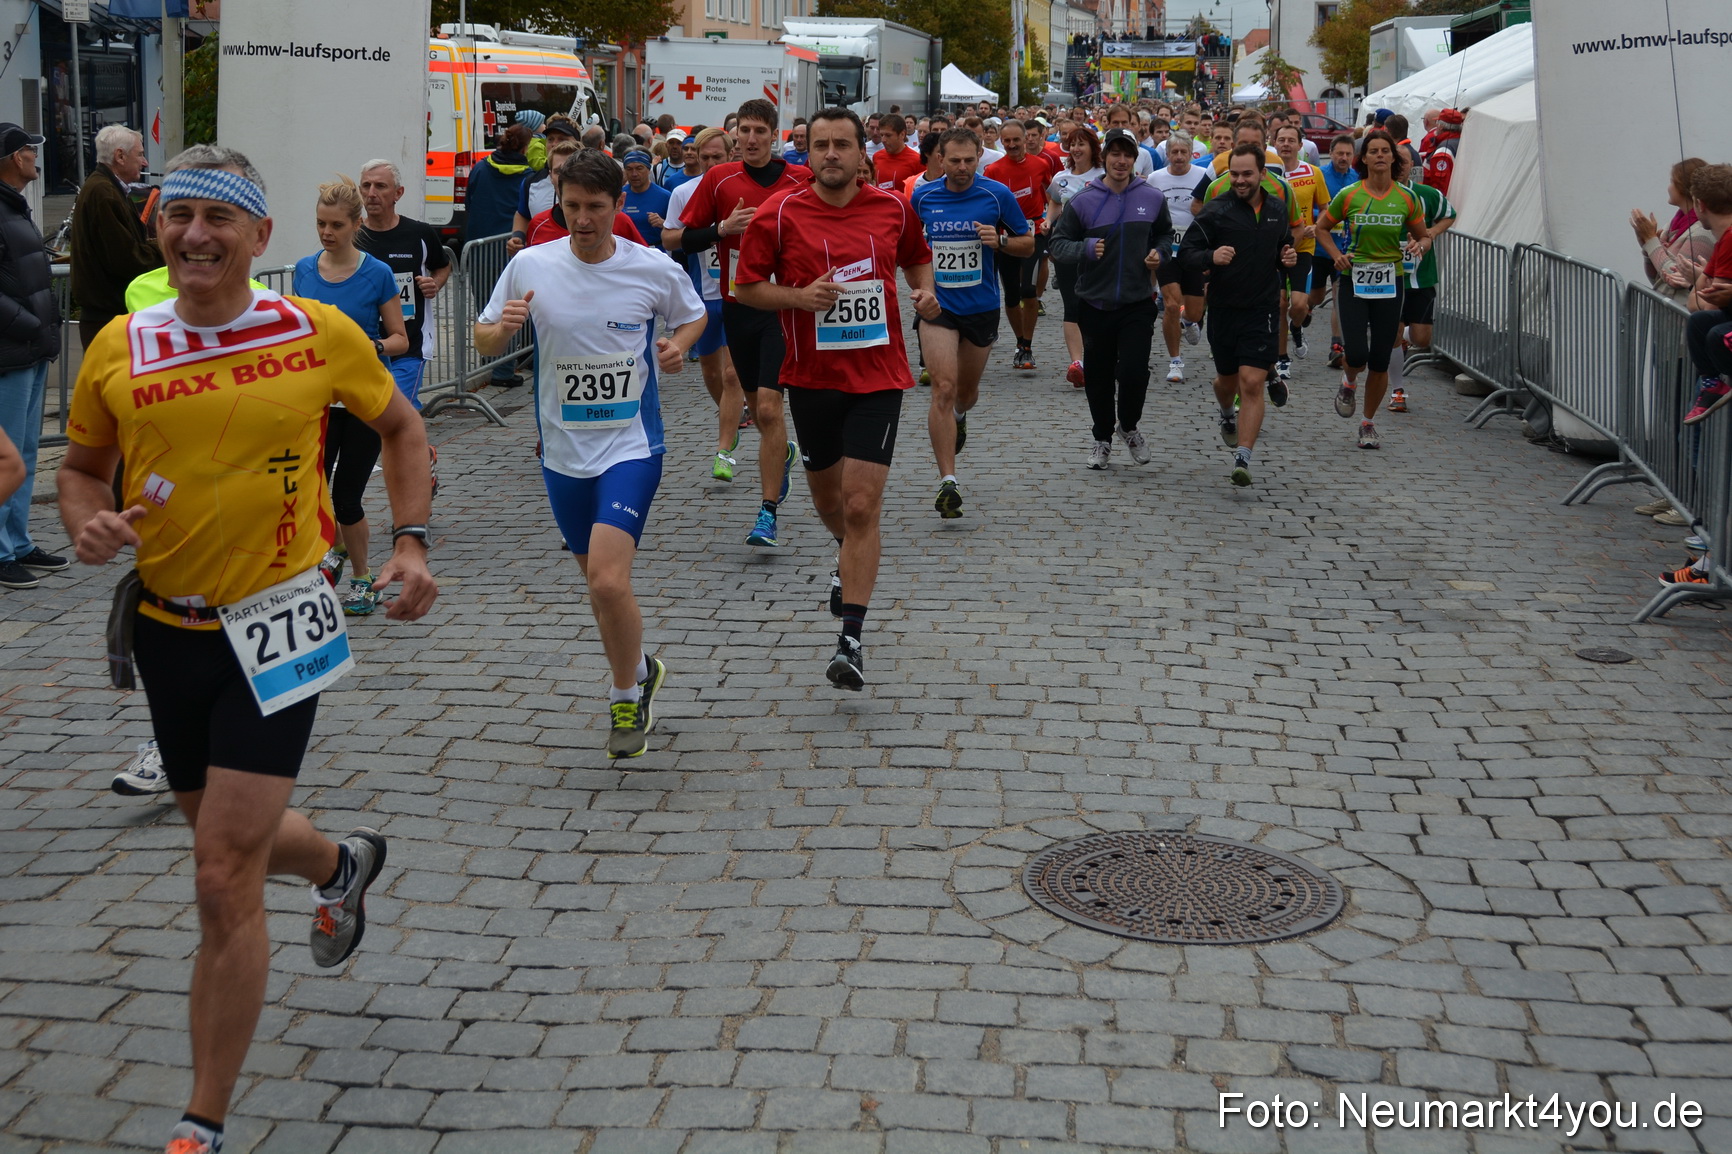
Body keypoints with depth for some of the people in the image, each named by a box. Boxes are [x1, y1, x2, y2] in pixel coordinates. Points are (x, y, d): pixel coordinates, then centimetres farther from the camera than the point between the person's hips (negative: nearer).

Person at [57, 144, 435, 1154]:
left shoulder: (322, 333, -7)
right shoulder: (119, 349, -3)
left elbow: (401, 427, 10)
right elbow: (82, 466, 11)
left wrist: (412, 542, -1)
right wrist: (89, 523, -11)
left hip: (275, 624, -4)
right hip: (165, 626, 4)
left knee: (225, 879, -9)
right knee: (233, 837, 22)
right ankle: (345, 864, 59)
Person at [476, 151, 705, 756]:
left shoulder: (655, 269, -7)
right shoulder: (531, 266, -4)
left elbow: (694, 315, 13)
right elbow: (484, 342, 5)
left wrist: (679, 344, -9)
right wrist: (502, 327, -18)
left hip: (632, 445, -3)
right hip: (563, 451, 3)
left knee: (608, 579, -18)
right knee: (598, 581, 15)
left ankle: (626, 693, 7)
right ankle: (638, 673, 40)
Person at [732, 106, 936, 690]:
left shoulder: (893, 208, 1)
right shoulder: (779, 216, -5)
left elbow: (917, 258, 20)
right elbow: (747, 287, 0)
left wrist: (924, 291, -1)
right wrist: (799, 296, -17)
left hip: (878, 378, -1)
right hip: (812, 378, 1)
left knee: (862, 506, -11)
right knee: (827, 496, 18)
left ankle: (851, 641, -10)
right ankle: (851, 559, 53)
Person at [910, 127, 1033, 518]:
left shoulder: (997, 195, -6)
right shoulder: (923, 197, -1)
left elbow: (1028, 243, 3)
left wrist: (1000, 240, -17)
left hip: (982, 306, 1)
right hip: (937, 305, -1)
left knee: (967, 390, 17)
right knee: (943, 387, -14)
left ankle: (959, 417, 57)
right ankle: (947, 481, -14)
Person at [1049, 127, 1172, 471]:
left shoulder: (1152, 198, 3)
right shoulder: (1083, 201, -2)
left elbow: (1165, 234, 20)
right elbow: (1058, 243, 0)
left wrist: (1159, 253, -1)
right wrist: (1085, 248, -18)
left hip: (1138, 303, 0)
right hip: (1094, 304, 0)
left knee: (1134, 372, -11)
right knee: (1098, 377, 9)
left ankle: (1129, 427, 19)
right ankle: (1102, 439, 29)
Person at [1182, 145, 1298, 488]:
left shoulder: (1278, 210, 5)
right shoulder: (1216, 210, -7)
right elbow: (1186, 252, -9)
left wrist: (1288, 260, 0)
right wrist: (1211, 256, -29)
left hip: (1263, 310, 0)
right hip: (1224, 308, 0)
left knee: (1252, 382, -12)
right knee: (1227, 380, 17)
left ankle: (1243, 459, -11)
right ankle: (1228, 415, 53)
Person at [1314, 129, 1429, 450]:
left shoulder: (1407, 199, 1)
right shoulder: (1349, 196, -2)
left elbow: (1423, 236, 12)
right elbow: (1322, 227, 11)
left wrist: (1420, 246, -12)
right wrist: (1336, 255, -5)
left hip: (1390, 283, 1)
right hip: (1353, 281, -1)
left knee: (1380, 362, 3)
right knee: (1357, 355, -14)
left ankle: (1368, 424, 20)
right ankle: (1349, 382, 24)